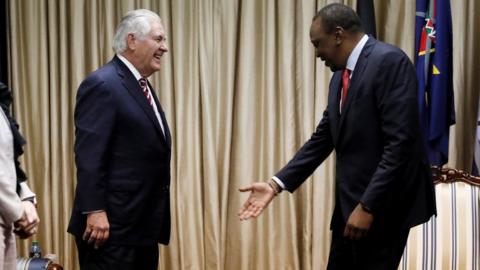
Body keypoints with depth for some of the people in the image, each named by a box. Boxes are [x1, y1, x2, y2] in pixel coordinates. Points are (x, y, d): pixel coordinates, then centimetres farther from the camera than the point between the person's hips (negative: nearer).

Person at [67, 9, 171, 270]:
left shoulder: (142, 86, 16)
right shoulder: (102, 84, -13)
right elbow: (89, 156, -19)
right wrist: (95, 212, -23)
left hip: (144, 224, 9)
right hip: (113, 225, -9)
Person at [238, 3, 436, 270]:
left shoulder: (389, 61, -15)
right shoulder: (340, 75, 13)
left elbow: (401, 142, -22)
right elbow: (322, 138, 14)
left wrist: (368, 206, -22)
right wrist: (276, 183, 5)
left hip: (383, 204, -8)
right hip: (350, 203, 8)